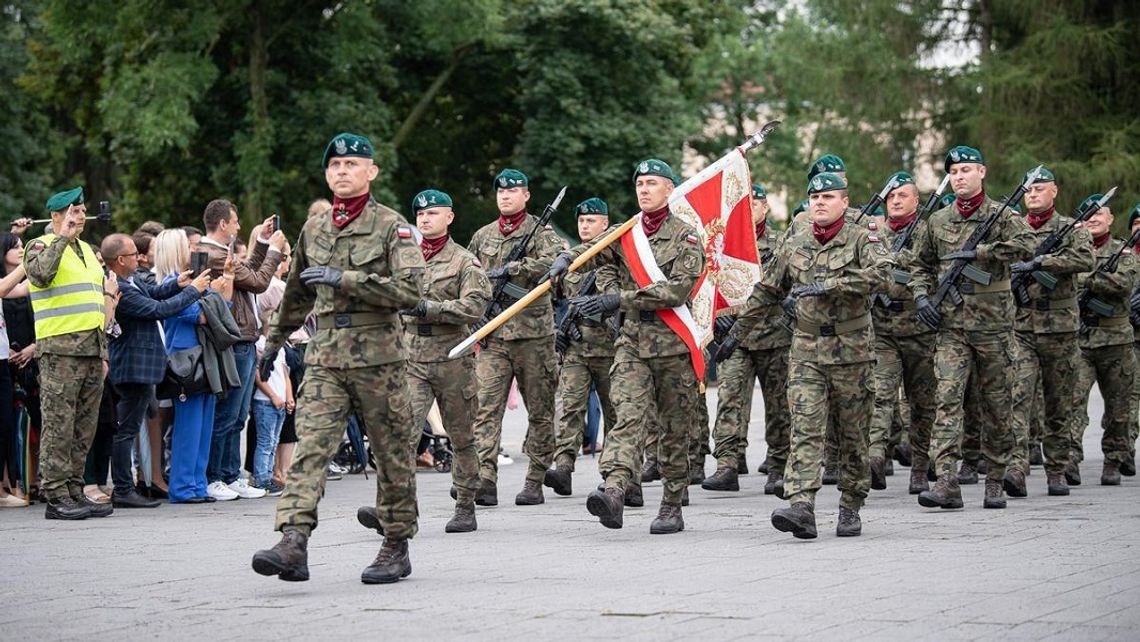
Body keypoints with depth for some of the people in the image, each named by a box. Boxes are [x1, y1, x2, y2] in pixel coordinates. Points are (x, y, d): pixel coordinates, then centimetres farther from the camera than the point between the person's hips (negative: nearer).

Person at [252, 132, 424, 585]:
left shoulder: (391, 226, -2)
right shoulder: (313, 230, 14)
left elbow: (411, 290, -15)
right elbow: (297, 293, 28)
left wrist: (345, 279, -17)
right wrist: (274, 339, 32)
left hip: (378, 356, -4)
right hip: (324, 356, 4)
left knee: (392, 454, 5)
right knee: (309, 447, -11)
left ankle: (397, 547, 16)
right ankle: (293, 543, -22)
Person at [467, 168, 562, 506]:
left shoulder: (540, 232, 2)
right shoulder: (482, 237, 15)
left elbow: (553, 262, -18)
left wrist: (510, 269, -18)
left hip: (533, 333, -3)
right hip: (492, 335, 3)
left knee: (539, 411, 4)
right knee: (487, 408, -10)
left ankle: (535, 482, 11)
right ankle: (485, 480, -17)